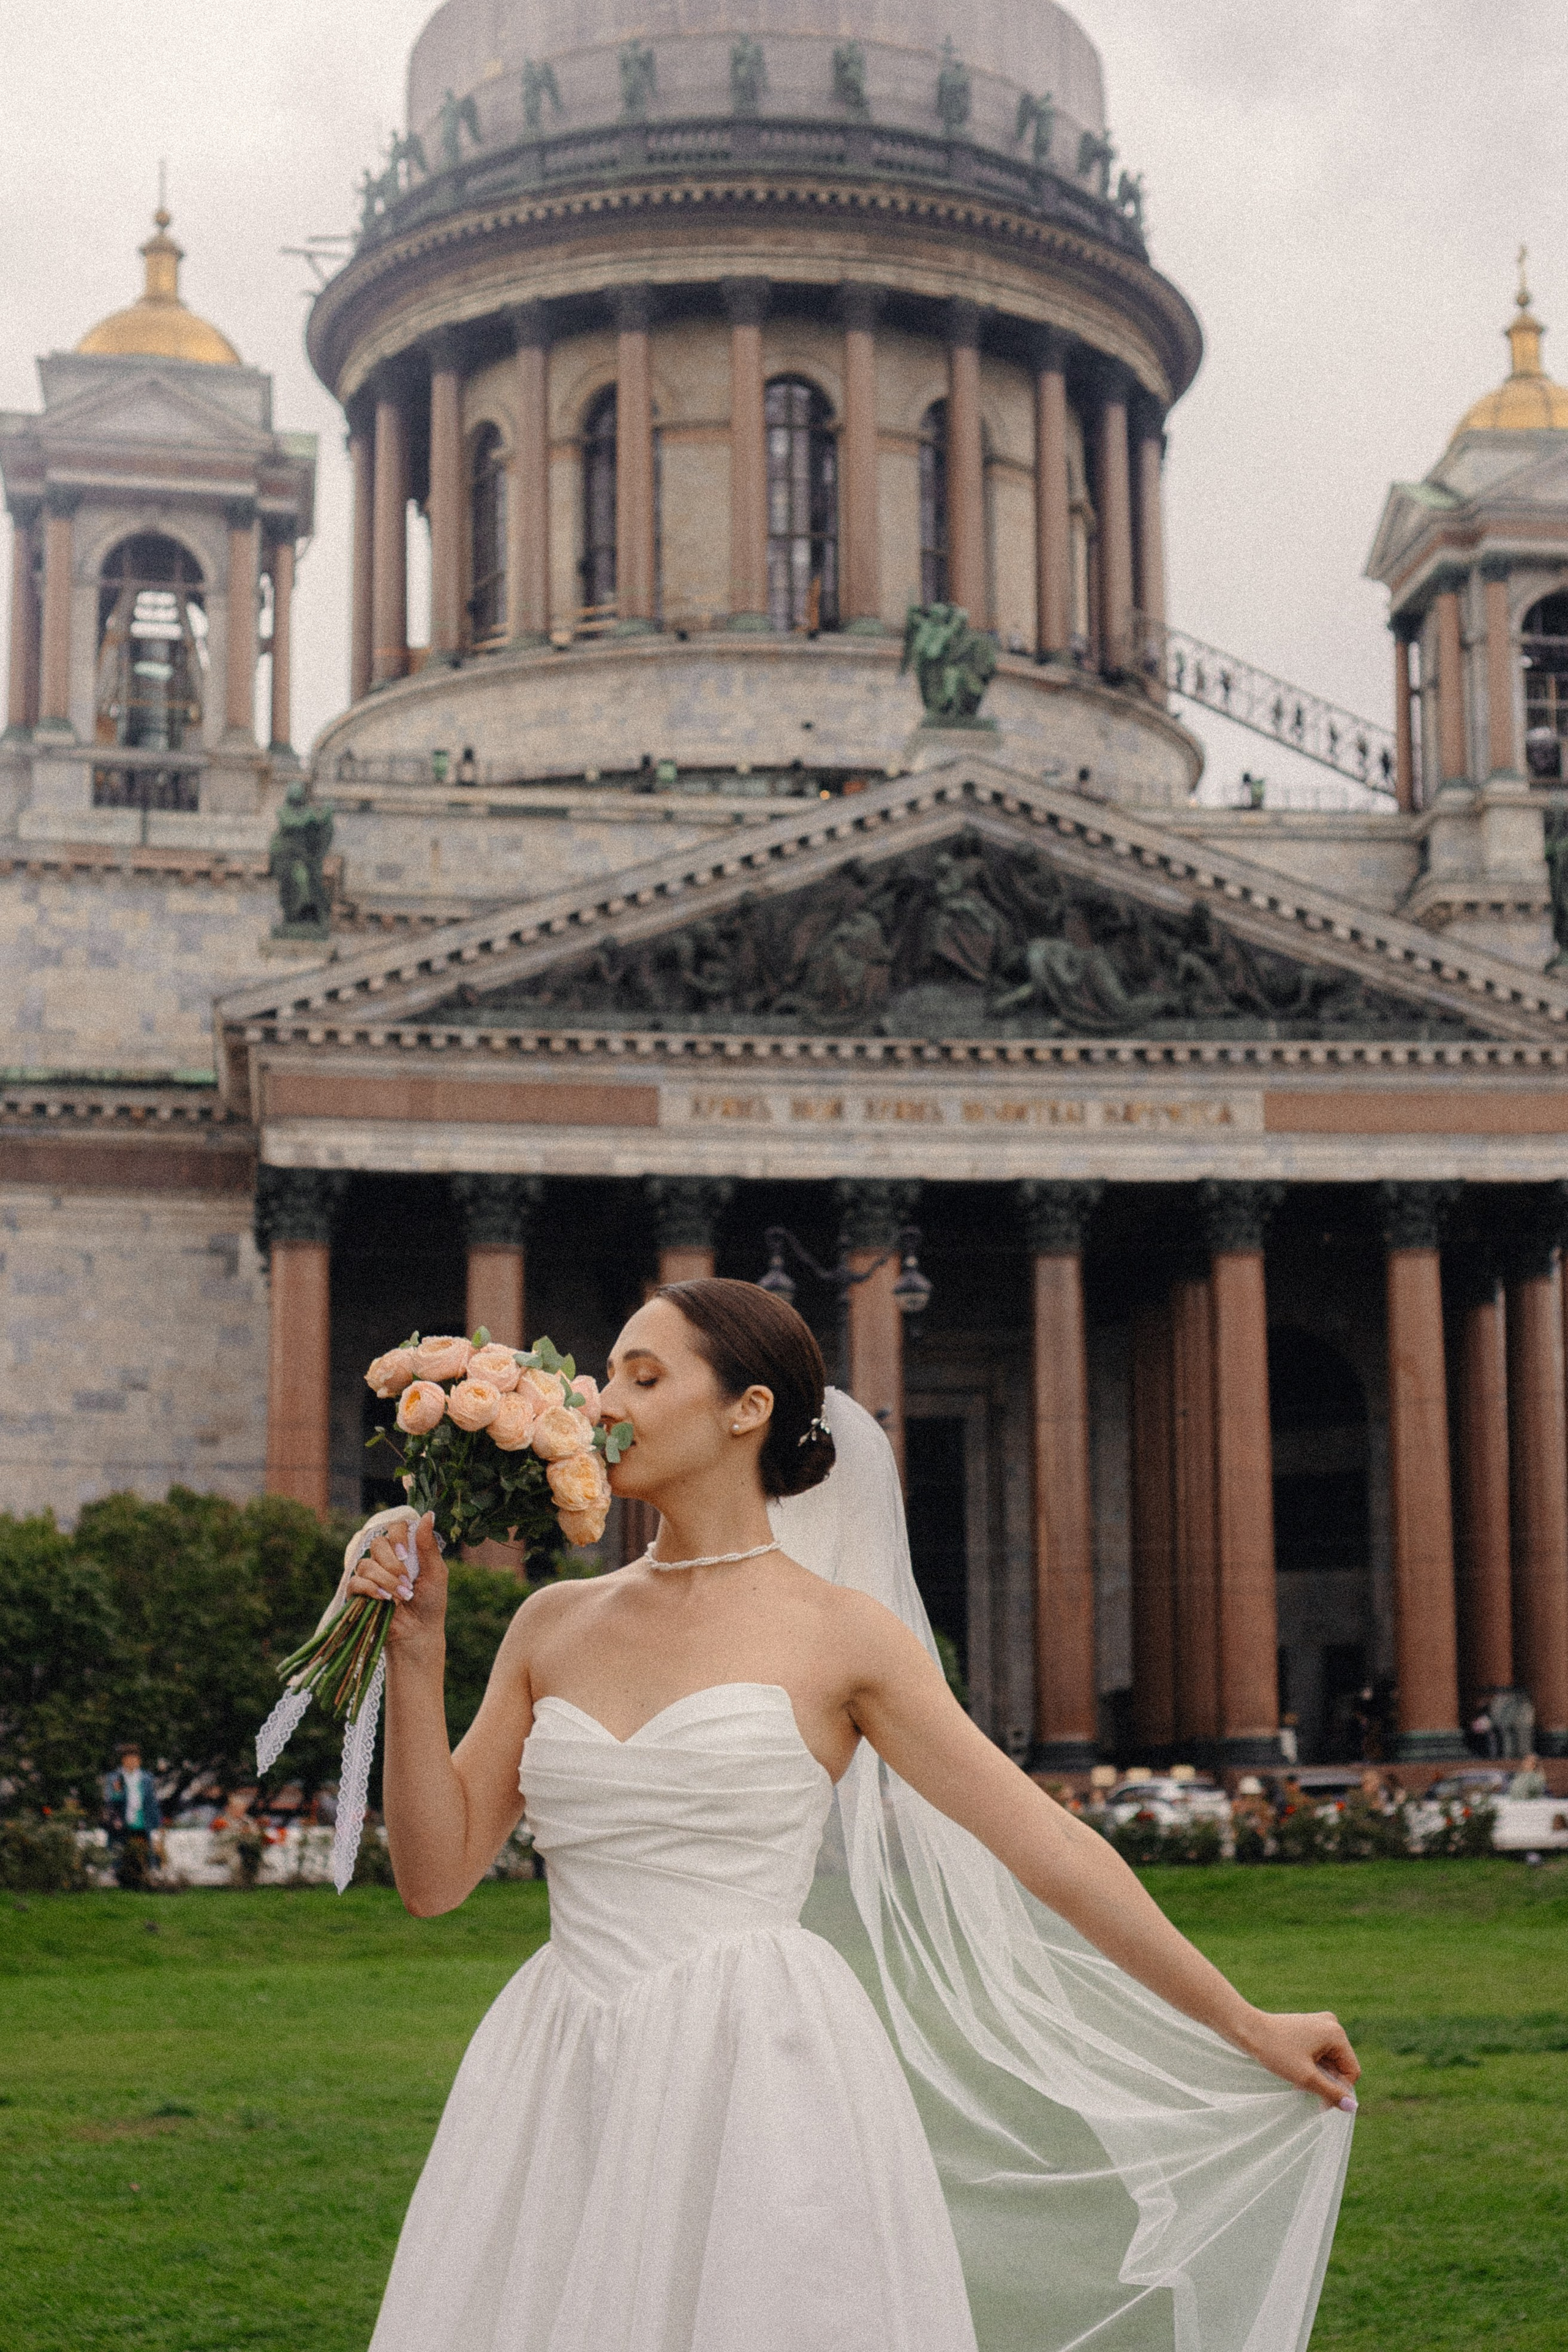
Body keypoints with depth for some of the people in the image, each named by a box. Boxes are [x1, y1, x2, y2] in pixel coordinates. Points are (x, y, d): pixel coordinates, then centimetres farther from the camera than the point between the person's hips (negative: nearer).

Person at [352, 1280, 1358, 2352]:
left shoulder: (840, 1631, 1)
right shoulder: (556, 1624, 12)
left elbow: (1050, 1844, 3)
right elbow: (437, 1874, 9)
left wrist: (1250, 2031, 5)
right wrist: (416, 1647, 1)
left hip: (765, 2094, -3)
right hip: (564, 2102, 4)